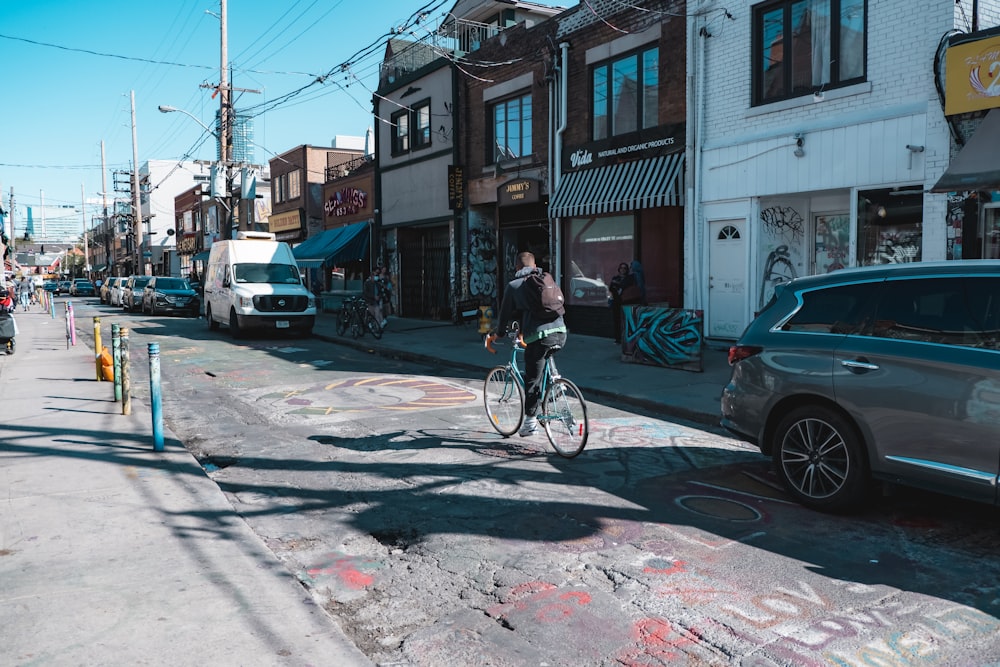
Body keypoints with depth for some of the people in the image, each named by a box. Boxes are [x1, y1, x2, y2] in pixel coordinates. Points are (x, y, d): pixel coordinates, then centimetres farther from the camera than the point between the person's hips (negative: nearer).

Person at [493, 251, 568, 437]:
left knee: (532, 378, 5)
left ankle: (530, 421, 10)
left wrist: (499, 331, 34)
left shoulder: (514, 285, 8)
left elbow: (505, 312, 14)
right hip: (560, 332, 5)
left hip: (538, 335, -4)